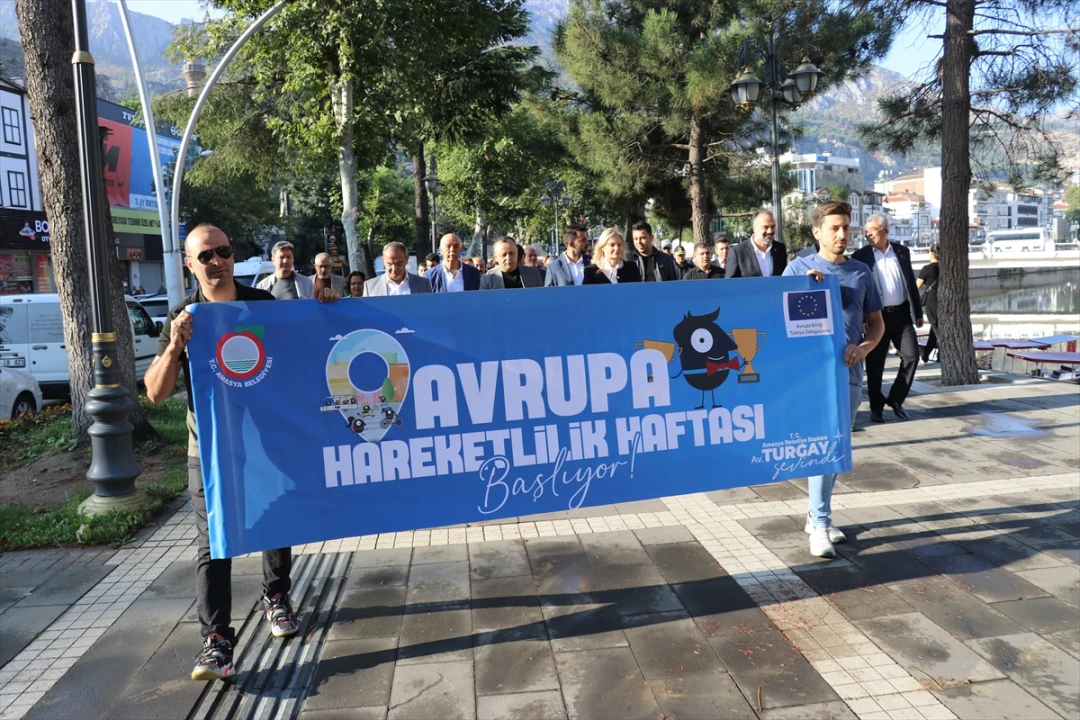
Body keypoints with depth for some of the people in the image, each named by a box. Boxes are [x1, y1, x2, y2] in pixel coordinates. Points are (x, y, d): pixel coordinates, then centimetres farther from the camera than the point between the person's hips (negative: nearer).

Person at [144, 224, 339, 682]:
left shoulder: (264, 303, -1)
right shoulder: (183, 319, -5)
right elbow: (156, 393, -9)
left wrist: (322, 309, -7)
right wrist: (175, 346, -26)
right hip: (210, 447, -2)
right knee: (213, 543, -4)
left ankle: (276, 599, 37)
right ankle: (217, 642, -1)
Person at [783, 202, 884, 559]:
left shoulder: (861, 272, 11)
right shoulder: (799, 267, 2)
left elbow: (876, 322, 13)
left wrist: (863, 347, -7)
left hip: (850, 372, 4)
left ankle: (816, 515, 28)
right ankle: (820, 526, -7)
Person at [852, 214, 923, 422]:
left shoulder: (902, 252, 8)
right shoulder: (860, 256, -2)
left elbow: (911, 283, 12)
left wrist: (918, 313, 11)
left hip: (901, 314, 3)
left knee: (912, 355, -1)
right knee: (874, 363, 2)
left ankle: (896, 399, 16)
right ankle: (876, 407, 15)